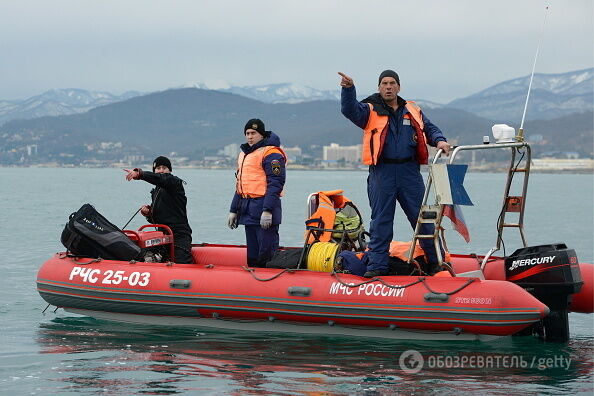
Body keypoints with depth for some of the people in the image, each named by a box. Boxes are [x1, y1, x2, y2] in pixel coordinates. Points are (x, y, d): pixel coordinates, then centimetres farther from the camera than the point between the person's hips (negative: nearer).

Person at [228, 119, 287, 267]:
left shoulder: (271, 153, -9)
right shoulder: (244, 154, 20)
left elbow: (276, 183, -16)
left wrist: (267, 211, -22)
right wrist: (234, 210, 22)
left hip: (264, 206, -9)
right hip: (248, 210, 9)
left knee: (267, 255, -11)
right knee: (252, 256, 13)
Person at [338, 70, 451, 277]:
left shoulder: (413, 111, 15)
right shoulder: (370, 110, 5)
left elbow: (430, 128, 19)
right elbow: (350, 110, -13)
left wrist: (439, 141, -2)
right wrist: (348, 89, -30)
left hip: (409, 172, 2)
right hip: (382, 173, -2)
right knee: (380, 222, 2)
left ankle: (436, 262, 15)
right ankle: (377, 265, 7)